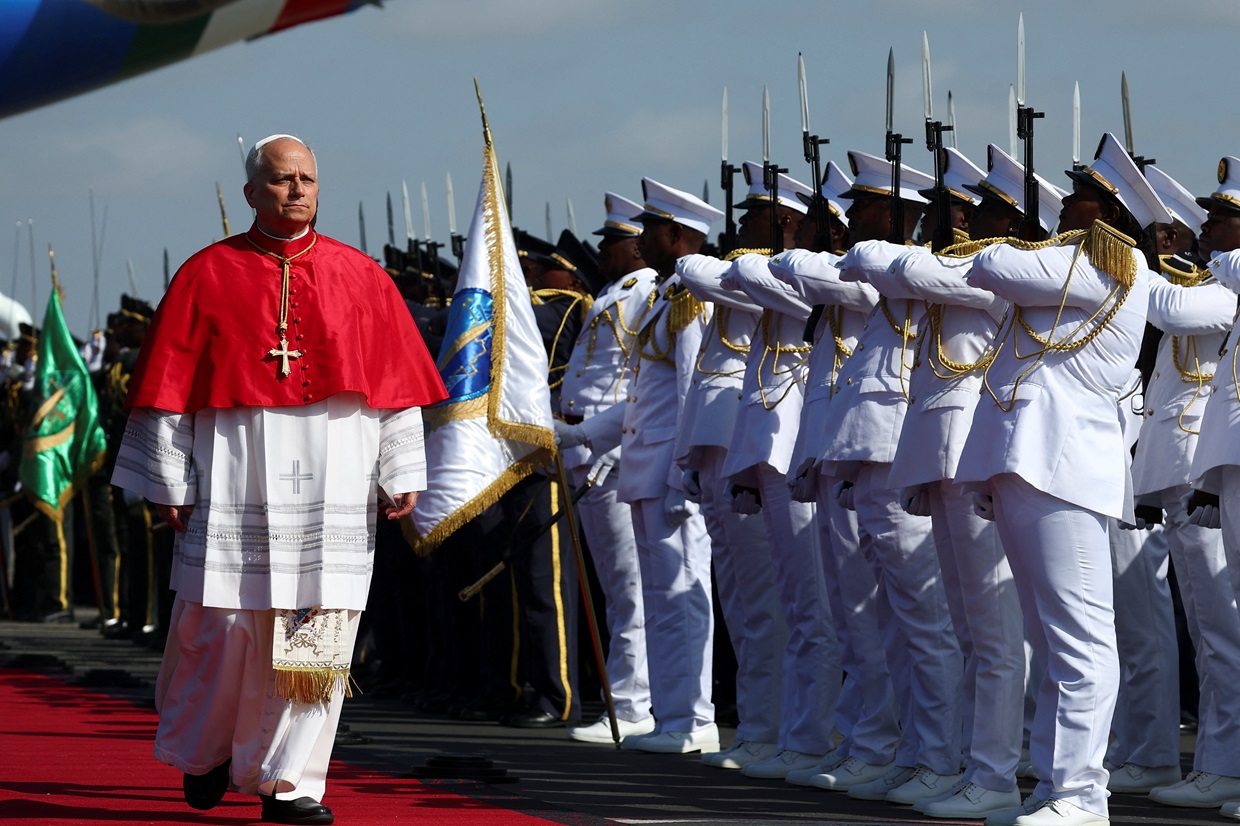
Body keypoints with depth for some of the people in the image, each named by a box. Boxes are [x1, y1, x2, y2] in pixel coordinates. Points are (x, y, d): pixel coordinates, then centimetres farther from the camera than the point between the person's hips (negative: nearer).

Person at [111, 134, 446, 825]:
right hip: (235, 476, -1)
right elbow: (170, 382, 3)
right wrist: (170, 480, -1)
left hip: (332, 481, 1)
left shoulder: (360, 277, 9)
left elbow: (397, 381, 8)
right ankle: (204, 746, 26)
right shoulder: (209, 275, 4)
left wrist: (402, 473, 2)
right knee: (222, 622, 1)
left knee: (315, 630, -2)